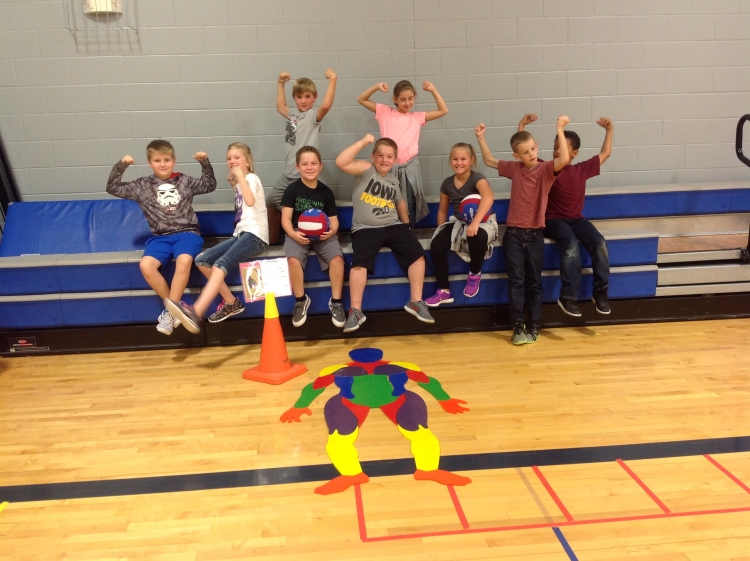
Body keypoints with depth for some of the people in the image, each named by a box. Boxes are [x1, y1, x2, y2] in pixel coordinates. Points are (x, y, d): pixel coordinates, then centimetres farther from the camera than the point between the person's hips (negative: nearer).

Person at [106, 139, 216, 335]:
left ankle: (171, 310, -23)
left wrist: (205, 163, 5)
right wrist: (120, 166, -1)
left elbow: (209, 185, 19)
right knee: (146, 265, -28)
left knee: (184, 261, -36)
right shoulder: (142, 186, 11)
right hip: (160, 236, 2)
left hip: (187, 232, -2)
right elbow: (113, 188, 12)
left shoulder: (184, 181, 12)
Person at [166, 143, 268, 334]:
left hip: (255, 235, -9)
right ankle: (230, 302, -3)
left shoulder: (251, 178, -4)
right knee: (202, 260, -6)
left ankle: (196, 313, -43)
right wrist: (235, 185, 21)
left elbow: (250, 201, -24)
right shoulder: (240, 182, 22)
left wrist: (240, 176, -16)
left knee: (220, 264, -30)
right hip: (242, 234, 9)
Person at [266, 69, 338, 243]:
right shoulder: (293, 113, 10)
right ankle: (273, 240, 34)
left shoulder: (314, 115, -11)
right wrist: (280, 83, 29)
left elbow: (326, 106, -33)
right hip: (288, 173, 9)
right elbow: (280, 106, 32)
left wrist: (332, 80, -31)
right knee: (271, 203, 19)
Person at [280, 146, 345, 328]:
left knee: (337, 258, -28)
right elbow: (286, 218, -5)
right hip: (298, 233, -1)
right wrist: (293, 234, -25)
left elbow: (333, 219, 7)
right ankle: (301, 300, -8)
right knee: (293, 259, -33)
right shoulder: (292, 189, -1)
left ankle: (336, 302, -8)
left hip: (322, 234, 2)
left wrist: (332, 230, -17)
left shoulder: (326, 191, 6)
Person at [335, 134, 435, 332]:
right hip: (365, 228, -5)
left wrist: (406, 224, 31)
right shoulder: (366, 169, -2)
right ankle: (355, 311, -16)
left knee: (418, 254, -14)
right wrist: (363, 142, -19)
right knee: (360, 263, -28)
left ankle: (416, 302, -2)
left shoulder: (394, 181, 15)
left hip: (393, 226, 5)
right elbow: (341, 162, -20)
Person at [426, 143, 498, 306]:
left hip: (482, 221, -5)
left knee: (478, 236, -40)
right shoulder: (447, 183, 2)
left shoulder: (477, 178, -16)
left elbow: (489, 197, -38)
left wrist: (475, 223, -49)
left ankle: (475, 274, -8)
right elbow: (442, 210, 15)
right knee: (436, 244, -20)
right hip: (459, 223, 5)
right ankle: (444, 291, -7)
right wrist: (442, 230, 4)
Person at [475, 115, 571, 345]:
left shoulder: (546, 169, -5)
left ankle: (534, 326, 16)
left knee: (534, 283, 7)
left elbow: (564, 159, -25)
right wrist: (481, 138, 7)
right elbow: (489, 161, 16)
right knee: (516, 281, 0)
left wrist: (560, 130, -28)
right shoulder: (514, 168, 4)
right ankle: (518, 326, 5)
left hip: (535, 234, -1)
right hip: (513, 233, 2)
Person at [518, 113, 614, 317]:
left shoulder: (582, 169, 8)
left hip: (576, 219, 4)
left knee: (599, 243, -23)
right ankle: (568, 297, -26)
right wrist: (522, 125, -7)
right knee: (571, 245, -33)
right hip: (553, 220, -4)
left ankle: (600, 292, -9)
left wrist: (609, 130, 19)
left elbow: (605, 154, 21)